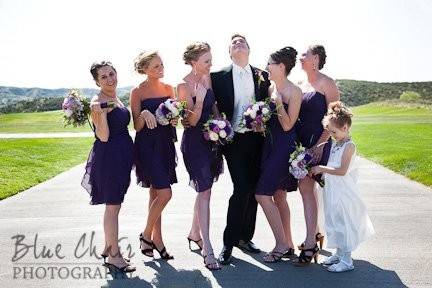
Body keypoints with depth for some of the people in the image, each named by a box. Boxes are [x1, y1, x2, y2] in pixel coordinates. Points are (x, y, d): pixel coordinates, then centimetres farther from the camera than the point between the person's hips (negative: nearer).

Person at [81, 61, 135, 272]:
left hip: (122, 155, 9)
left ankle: (109, 247, 29)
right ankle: (114, 255, 7)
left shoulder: (115, 99, 13)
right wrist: (101, 111, -29)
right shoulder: (97, 102, -14)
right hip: (108, 156, -9)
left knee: (114, 204, 16)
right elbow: (103, 136, -19)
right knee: (112, 206, -3)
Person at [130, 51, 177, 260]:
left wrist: (175, 118, -4)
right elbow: (137, 126, -6)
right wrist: (144, 115, -26)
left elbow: (175, 118, 18)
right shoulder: (137, 92, -6)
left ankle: (156, 238, 22)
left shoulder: (168, 88, 10)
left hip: (166, 143, 6)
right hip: (147, 145, -6)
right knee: (165, 194, -12)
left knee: (155, 193, 12)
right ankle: (146, 235, 8)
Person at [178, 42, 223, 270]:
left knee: (204, 189, 16)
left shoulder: (207, 78, 5)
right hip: (194, 142, -8)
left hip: (211, 138, 8)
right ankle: (207, 249, -6)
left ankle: (195, 233, 34)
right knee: (204, 192, -11)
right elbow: (191, 121, -17)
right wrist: (199, 99, -30)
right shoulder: (184, 86, -16)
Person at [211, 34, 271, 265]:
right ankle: (229, 243, 1)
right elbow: (214, 107, 1)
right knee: (242, 189, -11)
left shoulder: (262, 76, 9)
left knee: (253, 189, 8)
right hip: (233, 139, -3)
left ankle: (245, 237, 23)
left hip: (256, 139, 4)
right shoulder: (219, 77, 1)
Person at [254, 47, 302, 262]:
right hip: (270, 144, 8)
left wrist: (279, 104, -22)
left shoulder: (294, 92, -12)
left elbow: (287, 125, -14)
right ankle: (288, 244, 22)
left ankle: (281, 244, 3)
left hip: (285, 146, -8)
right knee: (279, 196, 12)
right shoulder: (271, 88, 10)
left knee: (263, 194, -10)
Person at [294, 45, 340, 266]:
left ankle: (310, 243, -5)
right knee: (308, 187, 12)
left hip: (317, 142, -7)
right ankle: (315, 233, 26)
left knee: (306, 188, -11)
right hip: (301, 143, 7)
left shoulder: (326, 83, -6)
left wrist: (320, 144, -18)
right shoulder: (302, 85, 15)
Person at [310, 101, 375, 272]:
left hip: (344, 192, -9)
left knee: (344, 223, -2)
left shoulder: (349, 146, -15)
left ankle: (346, 261, 7)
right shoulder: (334, 144, 11)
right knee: (335, 222, 17)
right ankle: (339, 254, 31)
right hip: (332, 190, 9)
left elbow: (342, 171, -23)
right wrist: (319, 170, 3)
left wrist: (322, 168, -20)